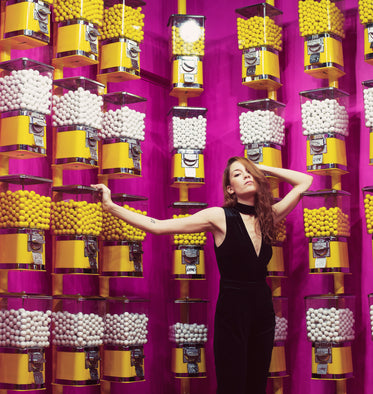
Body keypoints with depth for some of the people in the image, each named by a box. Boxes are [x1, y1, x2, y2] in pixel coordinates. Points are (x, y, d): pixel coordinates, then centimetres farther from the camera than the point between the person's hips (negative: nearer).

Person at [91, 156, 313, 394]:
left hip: (263, 309, 5)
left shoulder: (268, 216, 5)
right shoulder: (219, 217, -8)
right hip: (232, 311, -4)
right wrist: (110, 206, -14)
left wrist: (262, 168, 7)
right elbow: (157, 226, -11)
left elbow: (304, 181, 14)